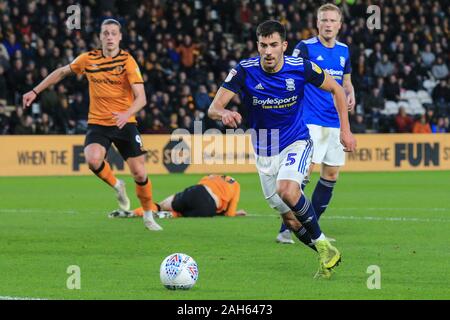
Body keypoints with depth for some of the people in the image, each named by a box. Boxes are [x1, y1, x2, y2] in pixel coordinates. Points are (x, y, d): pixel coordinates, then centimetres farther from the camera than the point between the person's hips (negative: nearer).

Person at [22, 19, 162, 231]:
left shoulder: (127, 61, -9)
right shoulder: (88, 59, 0)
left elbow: (141, 98, -17)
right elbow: (62, 72, 17)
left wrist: (127, 114, -37)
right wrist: (35, 92, 15)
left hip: (124, 124, -1)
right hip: (97, 123, 1)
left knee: (139, 173, -4)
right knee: (93, 160, -28)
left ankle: (148, 216, 22)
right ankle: (116, 186, 5)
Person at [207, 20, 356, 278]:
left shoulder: (301, 68, -16)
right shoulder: (244, 71, -16)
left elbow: (336, 89, 2)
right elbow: (213, 108, -20)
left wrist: (345, 129, -2)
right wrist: (224, 114, -44)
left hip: (296, 143, -3)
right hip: (264, 152, 3)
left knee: (287, 190, -31)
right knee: (291, 220, 3)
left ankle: (324, 246, -15)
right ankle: (328, 256, 23)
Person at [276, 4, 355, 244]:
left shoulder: (343, 51, 11)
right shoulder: (305, 47, -6)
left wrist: (351, 96, 1)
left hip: (336, 123, 6)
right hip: (311, 122, -6)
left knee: (331, 175, 7)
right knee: (304, 172, -15)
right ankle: (285, 230, -11)